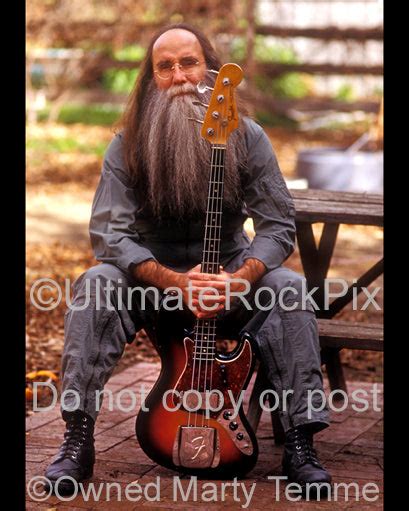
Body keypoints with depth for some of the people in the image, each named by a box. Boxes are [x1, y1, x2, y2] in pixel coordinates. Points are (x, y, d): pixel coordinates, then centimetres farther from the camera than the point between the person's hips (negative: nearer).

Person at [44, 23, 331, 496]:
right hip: (150, 274, 0)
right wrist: (174, 282, -33)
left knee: (289, 288, -28)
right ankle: (77, 441, -28)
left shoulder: (247, 138, -7)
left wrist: (241, 278, -30)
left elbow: (278, 224, -9)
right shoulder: (128, 146, -9)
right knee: (95, 286, -30)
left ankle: (300, 444, -25)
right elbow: (109, 232, -18)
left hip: (229, 269, 1)